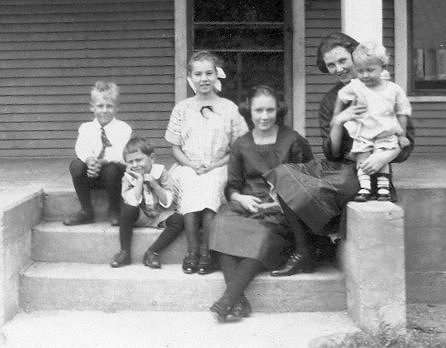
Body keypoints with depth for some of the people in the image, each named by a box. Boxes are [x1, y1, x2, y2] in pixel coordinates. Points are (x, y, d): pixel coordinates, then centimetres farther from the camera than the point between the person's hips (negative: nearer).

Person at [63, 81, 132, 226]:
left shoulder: (123, 128, -1)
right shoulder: (86, 128, 8)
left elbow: (121, 154, -16)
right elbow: (81, 149, -11)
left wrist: (101, 161, -34)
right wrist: (89, 160, -35)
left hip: (115, 171, -3)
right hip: (92, 174, 3)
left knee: (111, 169, -36)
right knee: (76, 165, -26)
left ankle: (114, 210, -8)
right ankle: (86, 211, -10)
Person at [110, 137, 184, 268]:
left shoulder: (160, 173, -9)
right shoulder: (128, 177, -7)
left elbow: (167, 202, -12)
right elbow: (132, 202, -21)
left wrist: (154, 184, -23)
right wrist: (140, 181, -22)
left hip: (160, 215, 0)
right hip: (140, 216, 0)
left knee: (178, 220, -28)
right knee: (127, 209, -32)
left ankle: (152, 252, -18)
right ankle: (125, 252, -19)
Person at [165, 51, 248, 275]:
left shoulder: (229, 108, 7)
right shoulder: (182, 108, 10)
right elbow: (175, 148, 10)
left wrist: (214, 165, -11)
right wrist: (192, 165, -10)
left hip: (218, 168, -1)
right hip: (187, 167, 1)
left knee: (211, 184, -35)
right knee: (189, 184, -33)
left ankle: (205, 251, -28)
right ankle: (192, 251, -29)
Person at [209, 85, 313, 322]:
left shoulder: (293, 141, 6)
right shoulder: (241, 145, 16)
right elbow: (231, 186, 16)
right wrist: (240, 198, -7)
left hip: (281, 207, -3)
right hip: (247, 203, 3)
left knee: (262, 234, -35)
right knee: (223, 224, -30)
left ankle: (229, 298, -33)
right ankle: (239, 301, -35)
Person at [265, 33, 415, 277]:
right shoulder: (329, 101, 13)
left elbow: (407, 140, -3)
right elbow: (331, 153, 5)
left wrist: (386, 155, -23)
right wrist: (337, 123, -13)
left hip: (366, 169, -6)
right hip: (335, 166, 6)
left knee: (308, 192, -27)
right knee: (281, 175, -16)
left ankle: (320, 243, 4)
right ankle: (305, 249, -7)